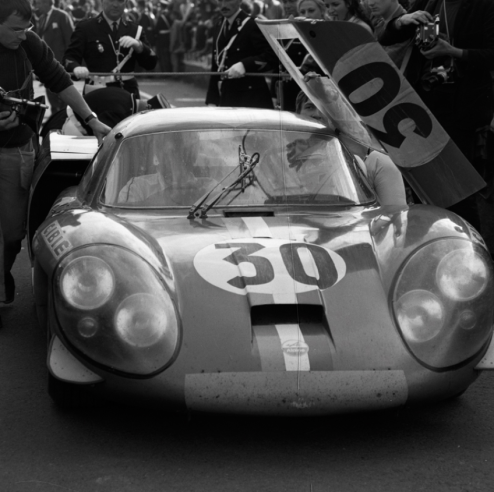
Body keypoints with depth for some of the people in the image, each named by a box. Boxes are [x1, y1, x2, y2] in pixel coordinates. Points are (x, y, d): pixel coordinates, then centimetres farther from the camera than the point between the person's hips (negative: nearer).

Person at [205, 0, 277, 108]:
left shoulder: (252, 25, -7)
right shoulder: (219, 27, 16)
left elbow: (271, 56, -14)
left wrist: (244, 65, -27)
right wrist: (212, 100, 14)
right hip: (226, 99, 6)